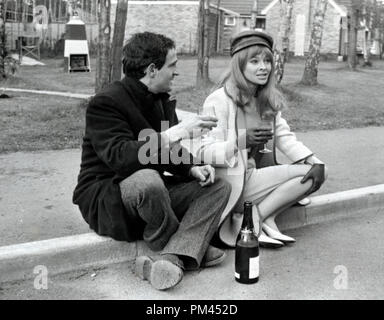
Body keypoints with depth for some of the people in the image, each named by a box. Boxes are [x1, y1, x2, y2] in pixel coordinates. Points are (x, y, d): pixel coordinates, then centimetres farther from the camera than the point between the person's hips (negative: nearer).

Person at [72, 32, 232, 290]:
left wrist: (192, 169, -8)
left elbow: (170, 154, 13)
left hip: (151, 191, 8)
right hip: (106, 198, -8)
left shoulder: (161, 99, 8)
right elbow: (119, 157, -33)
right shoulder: (106, 102, -18)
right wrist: (175, 133, -36)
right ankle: (189, 250, -13)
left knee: (219, 187, -7)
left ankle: (170, 259, -28)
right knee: (146, 179, -40)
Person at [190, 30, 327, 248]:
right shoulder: (219, 100, -12)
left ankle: (261, 219, -6)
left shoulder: (268, 100, 11)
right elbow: (201, 152, -17)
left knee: (318, 172, -3)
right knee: (306, 174, -15)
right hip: (233, 184, -8)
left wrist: (314, 161, -12)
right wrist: (241, 141, -31)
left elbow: (284, 136, 4)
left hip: (258, 177, 8)